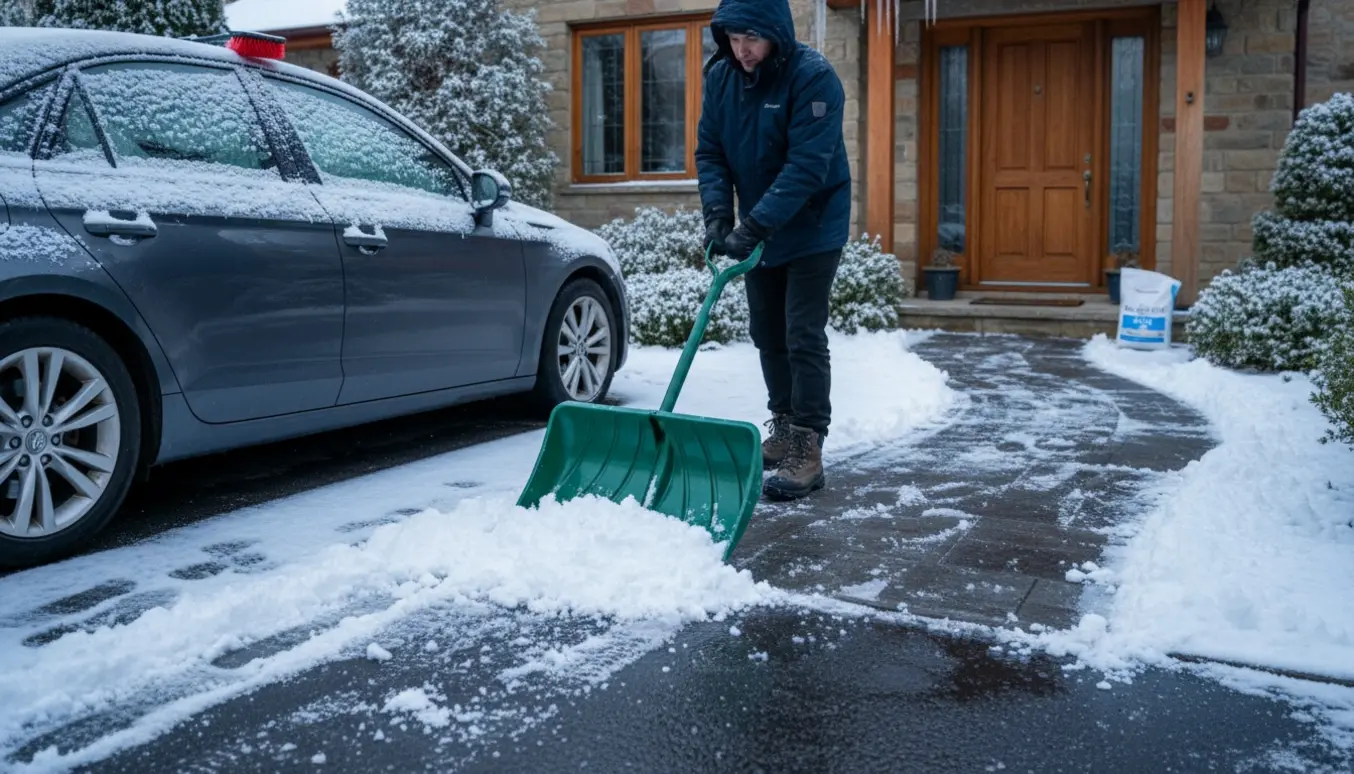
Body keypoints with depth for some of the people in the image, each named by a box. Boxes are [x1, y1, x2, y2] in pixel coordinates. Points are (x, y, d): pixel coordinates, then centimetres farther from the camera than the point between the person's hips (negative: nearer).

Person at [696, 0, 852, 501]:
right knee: (767, 334, 13)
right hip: (758, 230, 6)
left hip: (811, 229, -6)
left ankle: (808, 453, -3)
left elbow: (807, 166, -28)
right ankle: (784, 431, 27)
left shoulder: (813, 77, -22)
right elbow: (709, 151, -1)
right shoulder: (720, 75, -4)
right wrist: (718, 214, -16)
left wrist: (755, 226, -32)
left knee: (803, 338, -8)